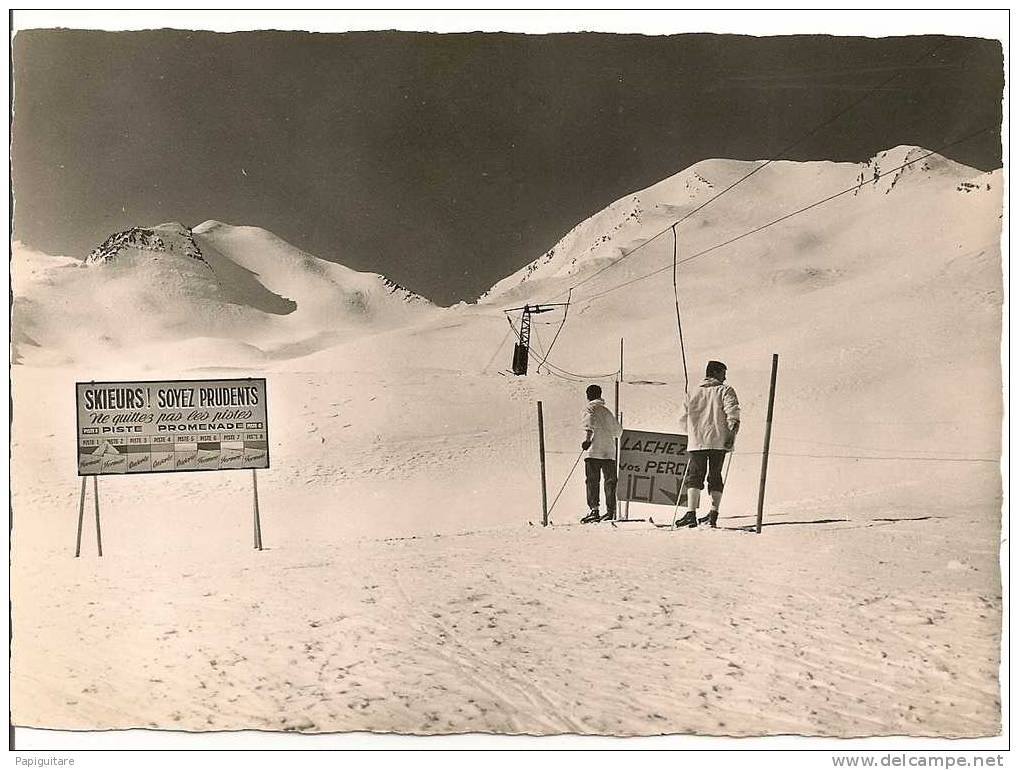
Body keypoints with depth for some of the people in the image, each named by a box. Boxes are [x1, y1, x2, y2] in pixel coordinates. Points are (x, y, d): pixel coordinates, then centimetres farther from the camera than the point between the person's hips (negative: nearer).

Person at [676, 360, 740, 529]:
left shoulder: (692, 393, 16)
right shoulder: (725, 390, 6)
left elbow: (683, 418, 17)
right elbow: (733, 412, -11)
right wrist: (732, 433, -15)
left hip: (696, 442, 1)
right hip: (719, 441, -1)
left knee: (694, 477, -1)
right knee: (715, 476, 11)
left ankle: (691, 514, -17)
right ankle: (713, 514, 5)